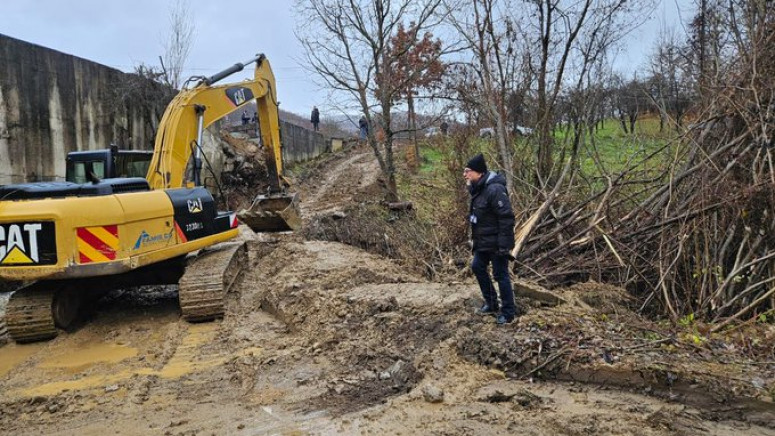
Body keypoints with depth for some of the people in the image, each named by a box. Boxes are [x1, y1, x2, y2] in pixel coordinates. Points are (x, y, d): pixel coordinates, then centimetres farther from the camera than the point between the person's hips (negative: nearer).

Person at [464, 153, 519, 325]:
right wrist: (476, 238, 19)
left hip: (496, 243, -10)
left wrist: (504, 244, -25)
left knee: (500, 275, 0)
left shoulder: (495, 190, -24)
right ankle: (491, 303, 34)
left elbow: (506, 218, -25)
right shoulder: (478, 189, 6)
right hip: (484, 241, 10)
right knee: (478, 267, 19)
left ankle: (508, 312, 16)